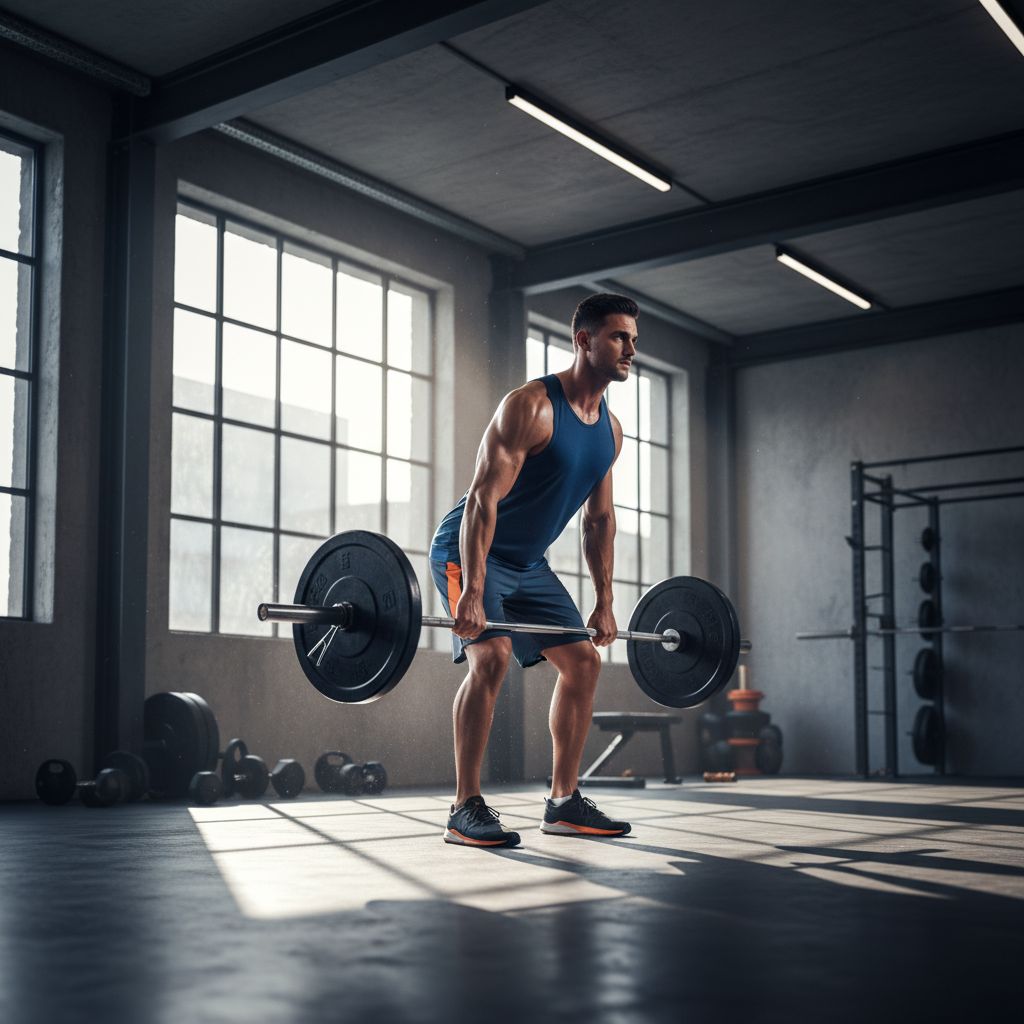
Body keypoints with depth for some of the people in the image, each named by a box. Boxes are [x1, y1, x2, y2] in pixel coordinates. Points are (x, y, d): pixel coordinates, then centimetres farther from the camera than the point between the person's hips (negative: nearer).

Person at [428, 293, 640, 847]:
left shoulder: (610, 430, 3)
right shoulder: (530, 406, -22)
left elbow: (599, 519, 11)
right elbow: (483, 498, -27)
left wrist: (604, 604, 8)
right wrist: (473, 592, -34)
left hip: (528, 563, 9)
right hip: (469, 552, -8)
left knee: (583, 661, 3)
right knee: (491, 656, -25)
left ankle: (564, 802, 11)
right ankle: (466, 808, -18)